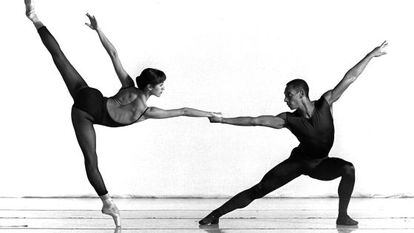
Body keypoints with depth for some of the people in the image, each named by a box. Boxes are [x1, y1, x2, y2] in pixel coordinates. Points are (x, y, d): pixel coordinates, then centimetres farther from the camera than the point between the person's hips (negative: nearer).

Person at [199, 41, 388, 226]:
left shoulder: (325, 103, -18)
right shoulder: (288, 120, -19)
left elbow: (349, 78, -20)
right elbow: (255, 121, -19)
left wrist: (371, 55, -21)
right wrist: (222, 120, -21)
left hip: (320, 163, 1)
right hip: (298, 161, -1)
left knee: (348, 169, -28)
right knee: (258, 190, -9)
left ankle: (342, 216, -15)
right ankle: (216, 214, -3)